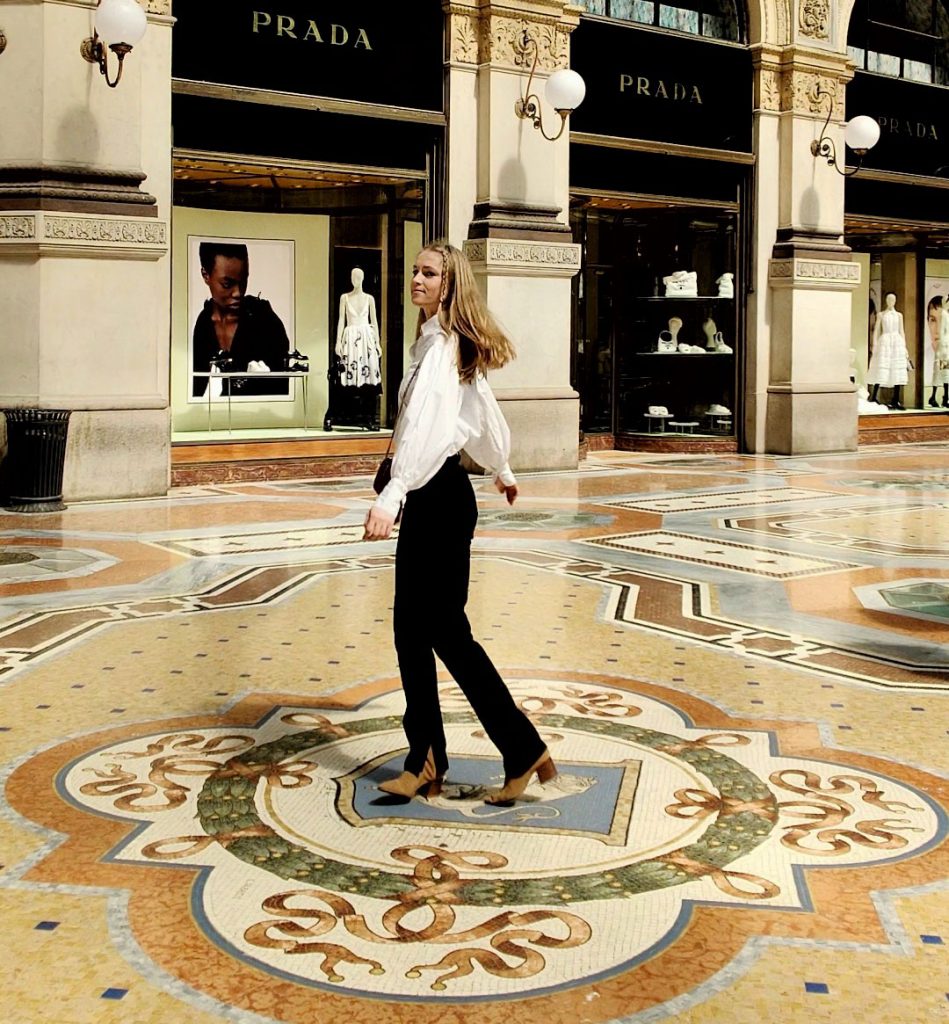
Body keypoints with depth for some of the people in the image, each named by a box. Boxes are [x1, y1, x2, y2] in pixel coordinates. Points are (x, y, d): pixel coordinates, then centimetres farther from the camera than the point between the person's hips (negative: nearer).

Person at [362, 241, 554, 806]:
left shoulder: (442, 345, -15)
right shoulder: (450, 344, 15)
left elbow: (427, 424, -30)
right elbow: (485, 413, 28)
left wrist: (391, 496, -41)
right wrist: (502, 470, 43)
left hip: (440, 497, -10)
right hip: (428, 499, 10)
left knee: (446, 631, -5)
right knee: (412, 629, 10)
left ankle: (525, 750, 4)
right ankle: (425, 761, 16)